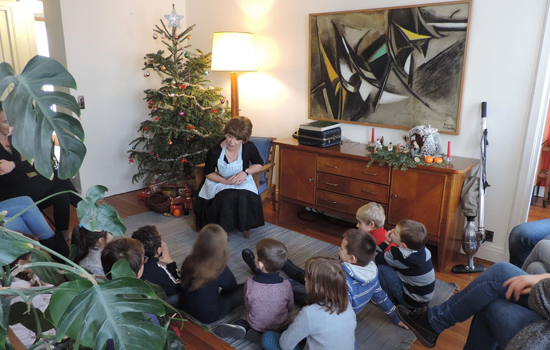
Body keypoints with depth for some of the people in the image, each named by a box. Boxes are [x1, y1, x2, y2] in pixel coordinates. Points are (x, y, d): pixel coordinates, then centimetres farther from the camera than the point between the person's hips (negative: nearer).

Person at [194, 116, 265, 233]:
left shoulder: (249, 148, -13)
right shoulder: (215, 152, -16)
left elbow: (259, 164, 3)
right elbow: (208, 173, -2)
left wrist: (245, 172, -17)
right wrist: (225, 181, -17)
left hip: (243, 181, 1)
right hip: (221, 181, -1)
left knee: (245, 198, -32)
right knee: (226, 198, -33)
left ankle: (244, 226, -5)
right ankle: (222, 228, -11)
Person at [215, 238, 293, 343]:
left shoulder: (250, 283, -26)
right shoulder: (286, 285, -26)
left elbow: (247, 305, -7)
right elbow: (290, 308, -7)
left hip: (255, 324, 2)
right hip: (280, 327, -2)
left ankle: (242, 326, 5)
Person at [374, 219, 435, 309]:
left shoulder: (398, 255, -29)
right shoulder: (420, 247, -9)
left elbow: (375, 258, -14)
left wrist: (386, 242, -11)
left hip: (413, 301, -7)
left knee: (381, 267, -13)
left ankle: (391, 301, 8)